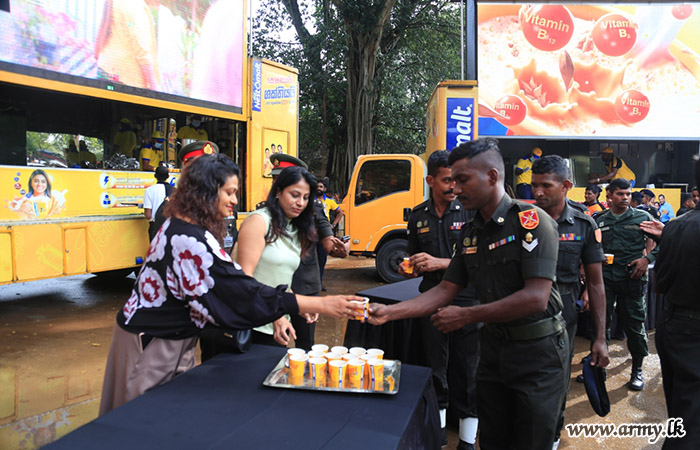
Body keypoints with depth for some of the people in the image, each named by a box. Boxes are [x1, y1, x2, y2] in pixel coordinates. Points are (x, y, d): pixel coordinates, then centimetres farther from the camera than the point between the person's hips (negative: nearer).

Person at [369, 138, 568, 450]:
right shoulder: (470, 233, 5)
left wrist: (466, 316, -20)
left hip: (536, 351, -6)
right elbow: (446, 290, 6)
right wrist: (389, 312, -5)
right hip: (493, 345, 6)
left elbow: (536, 298, -25)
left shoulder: (532, 220, -18)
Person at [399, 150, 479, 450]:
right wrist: (409, 268, -4)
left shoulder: (469, 213, -6)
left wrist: (440, 263, -19)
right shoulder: (418, 216, 6)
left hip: (466, 299, -3)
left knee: (467, 369, 4)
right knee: (435, 367, 14)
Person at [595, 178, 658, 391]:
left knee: (635, 324, 4)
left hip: (632, 278, -2)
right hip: (605, 277, 2)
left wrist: (647, 258, -9)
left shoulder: (642, 217, 3)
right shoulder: (600, 221, 9)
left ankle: (637, 370, 20)